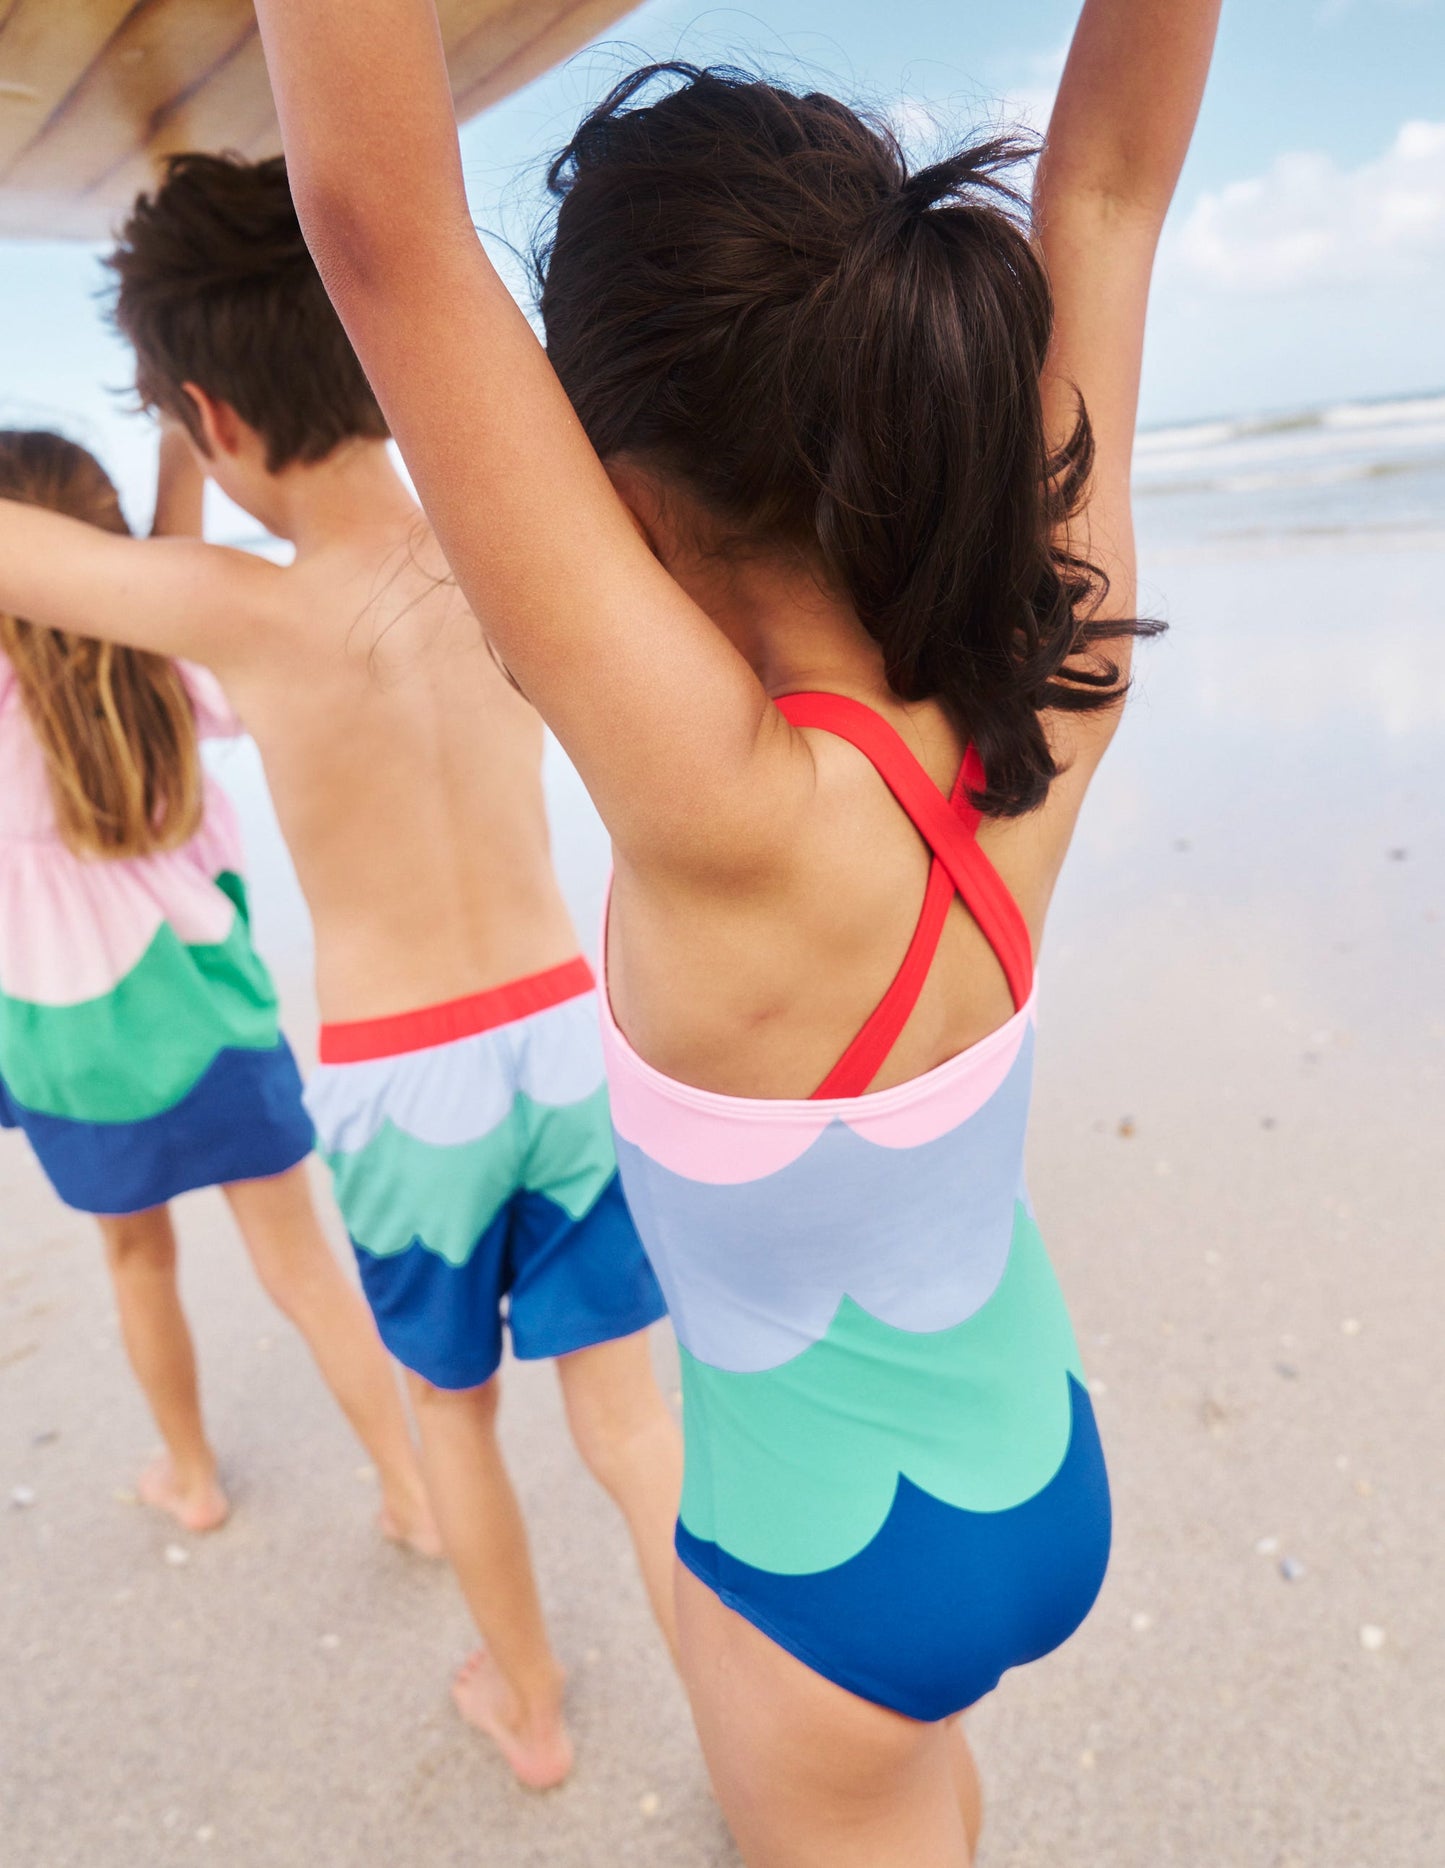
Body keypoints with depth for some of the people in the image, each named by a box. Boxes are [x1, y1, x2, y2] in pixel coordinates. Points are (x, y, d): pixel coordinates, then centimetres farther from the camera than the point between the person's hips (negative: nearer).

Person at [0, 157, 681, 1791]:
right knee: (626, 1418, 16)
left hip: (401, 1092, -2)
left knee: (452, 1406, 24)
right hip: (563, 1046, 3)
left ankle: (531, 1706, 46)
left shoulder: (246, 612, -19)